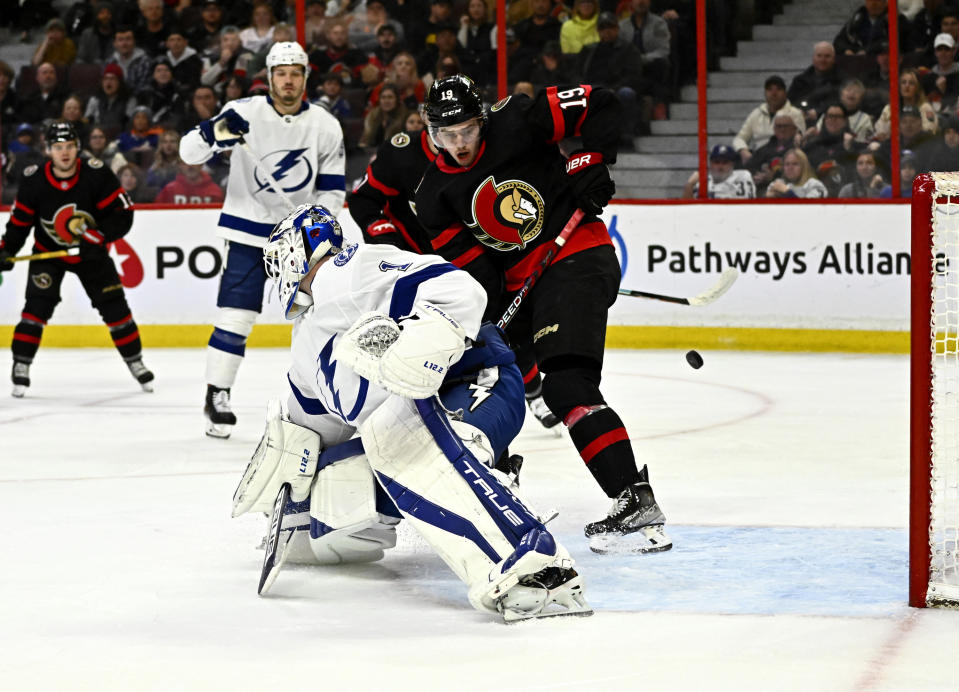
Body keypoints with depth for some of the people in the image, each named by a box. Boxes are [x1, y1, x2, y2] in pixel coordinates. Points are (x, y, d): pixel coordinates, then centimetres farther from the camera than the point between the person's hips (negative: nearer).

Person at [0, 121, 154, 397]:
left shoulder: (97, 175, -21)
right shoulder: (34, 181, -16)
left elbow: (122, 214, -17)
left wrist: (98, 237, -30)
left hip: (90, 251, 0)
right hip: (48, 251, 0)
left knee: (114, 307, 0)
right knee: (37, 305, -17)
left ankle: (135, 362, 17)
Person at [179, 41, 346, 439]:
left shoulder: (325, 127, -1)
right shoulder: (246, 113, -8)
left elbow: (332, 189, 4)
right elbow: (189, 151, -11)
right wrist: (215, 133, -32)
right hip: (248, 230, -2)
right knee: (235, 315, -8)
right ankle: (217, 398, 3)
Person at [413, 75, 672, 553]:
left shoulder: (517, 124, -11)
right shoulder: (434, 194, 4)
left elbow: (601, 106, -6)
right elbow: (468, 261, 1)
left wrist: (590, 162, -15)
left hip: (576, 258, -8)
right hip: (515, 282, 8)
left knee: (566, 384, -24)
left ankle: (636, 503, -33)